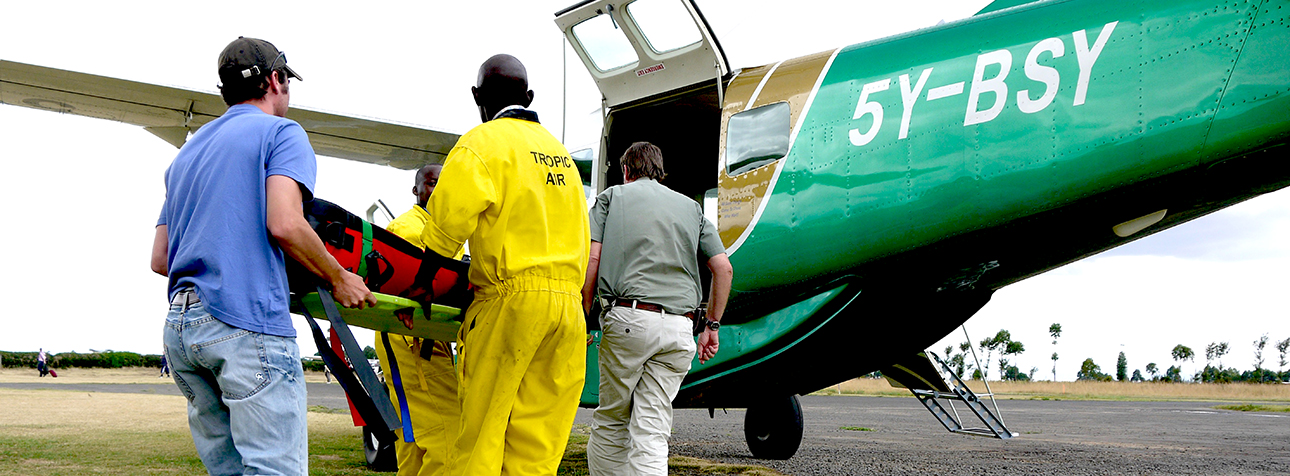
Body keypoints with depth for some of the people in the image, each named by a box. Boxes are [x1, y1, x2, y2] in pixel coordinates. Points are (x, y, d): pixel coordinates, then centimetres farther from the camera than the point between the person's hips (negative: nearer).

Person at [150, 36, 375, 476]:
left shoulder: (187, 152, 25)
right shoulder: (281, 133, 3)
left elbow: (160, 259, 19)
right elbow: (284, 225, -14)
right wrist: (338, 279, -2)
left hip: (179, 327, 8)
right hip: (247, 323, -8)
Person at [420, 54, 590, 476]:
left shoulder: (482, 143, 0)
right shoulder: (559, 151, 22)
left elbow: (450, 221, -10)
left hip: (511, 299, -6)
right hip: (567, 304, 6)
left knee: (481, 434, -2)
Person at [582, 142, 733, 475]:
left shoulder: (612, 196, 15)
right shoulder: (690, 206, 22)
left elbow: (592, 259, 1)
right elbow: (723, 268, 15)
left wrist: (583, 317, 6)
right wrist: (712, 325, 20)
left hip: (628, 317, -2)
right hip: (679, 327, 2)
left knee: (610, 422, 10)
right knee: (652, 432, 0)